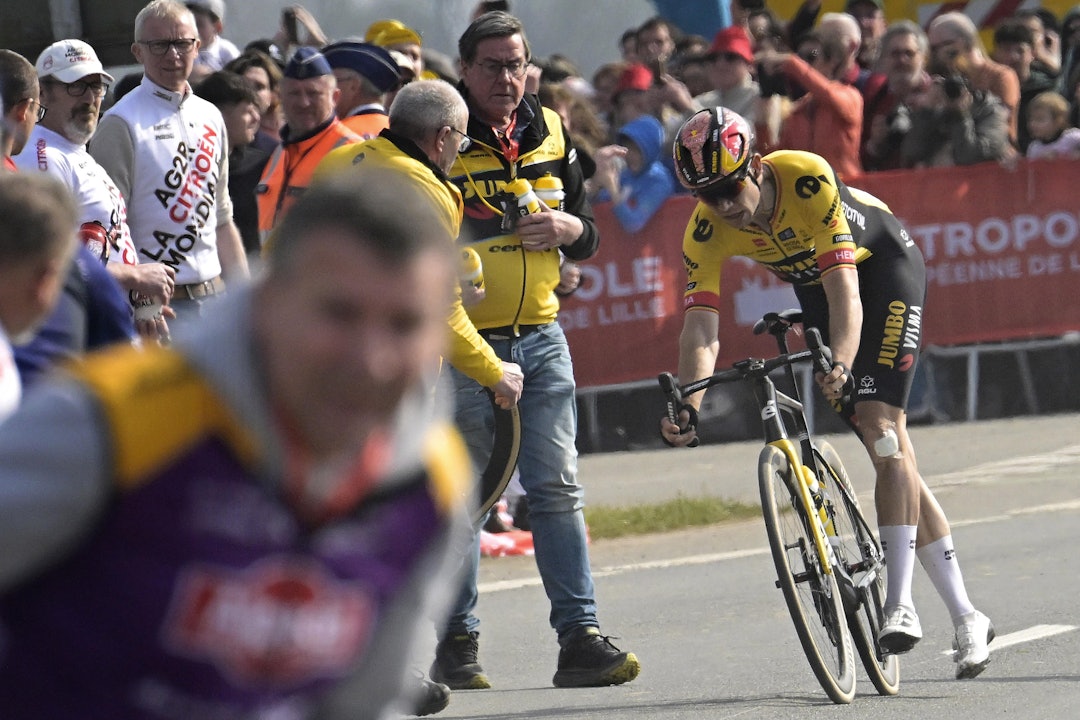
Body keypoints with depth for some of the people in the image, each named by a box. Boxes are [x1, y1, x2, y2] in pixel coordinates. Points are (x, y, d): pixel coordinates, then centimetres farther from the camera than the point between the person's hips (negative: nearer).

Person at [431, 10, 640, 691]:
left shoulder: (550, 134, 10)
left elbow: (589, 235, 17)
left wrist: (569, 228, -6)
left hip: (540, 336, 4)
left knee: (558, 488, 0)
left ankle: (581, 636, -1)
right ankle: (456, 642, 9)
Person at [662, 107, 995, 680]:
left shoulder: (809, 179, -36)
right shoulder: (707, 232, -23)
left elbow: (843, 286, -41)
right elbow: (701, 323, -29)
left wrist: (841, 363, -57)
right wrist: (687, 406, -45)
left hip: (882, 263, -5)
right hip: (812, 284, 5)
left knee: (879, 424, -21)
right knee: (886, 448, 0)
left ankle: (900, 604, -20)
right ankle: (966, 617, 3)